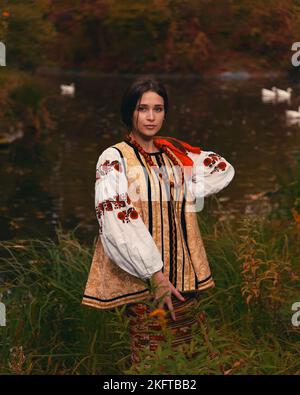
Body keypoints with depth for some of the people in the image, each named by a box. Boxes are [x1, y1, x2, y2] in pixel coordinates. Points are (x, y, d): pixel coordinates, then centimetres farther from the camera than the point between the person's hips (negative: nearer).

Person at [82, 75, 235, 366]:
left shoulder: (176, 155, 12)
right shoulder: (114, 159, -5)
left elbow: (223, 169, 20)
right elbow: (117, 222, -15)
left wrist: (184, 194, 5)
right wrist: (155, 275, -20)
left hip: (182, 275, 5)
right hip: (140, 277, -5)